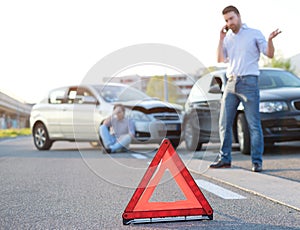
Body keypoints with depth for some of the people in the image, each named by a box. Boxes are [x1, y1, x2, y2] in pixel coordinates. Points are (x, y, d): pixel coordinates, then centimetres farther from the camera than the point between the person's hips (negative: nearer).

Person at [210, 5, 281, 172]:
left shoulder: (254, 34, 4)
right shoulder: (227, 38, 16)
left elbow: (270, 54, -2)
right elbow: (221, 59, 6)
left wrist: (270, 39, -21)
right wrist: (221, 38, 2)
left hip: (249, 82, -5)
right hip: (231, 83, 5)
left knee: (254, 124, -5)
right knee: (224, 123, 5)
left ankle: (257, 161, -1)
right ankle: (225, 158, 14)